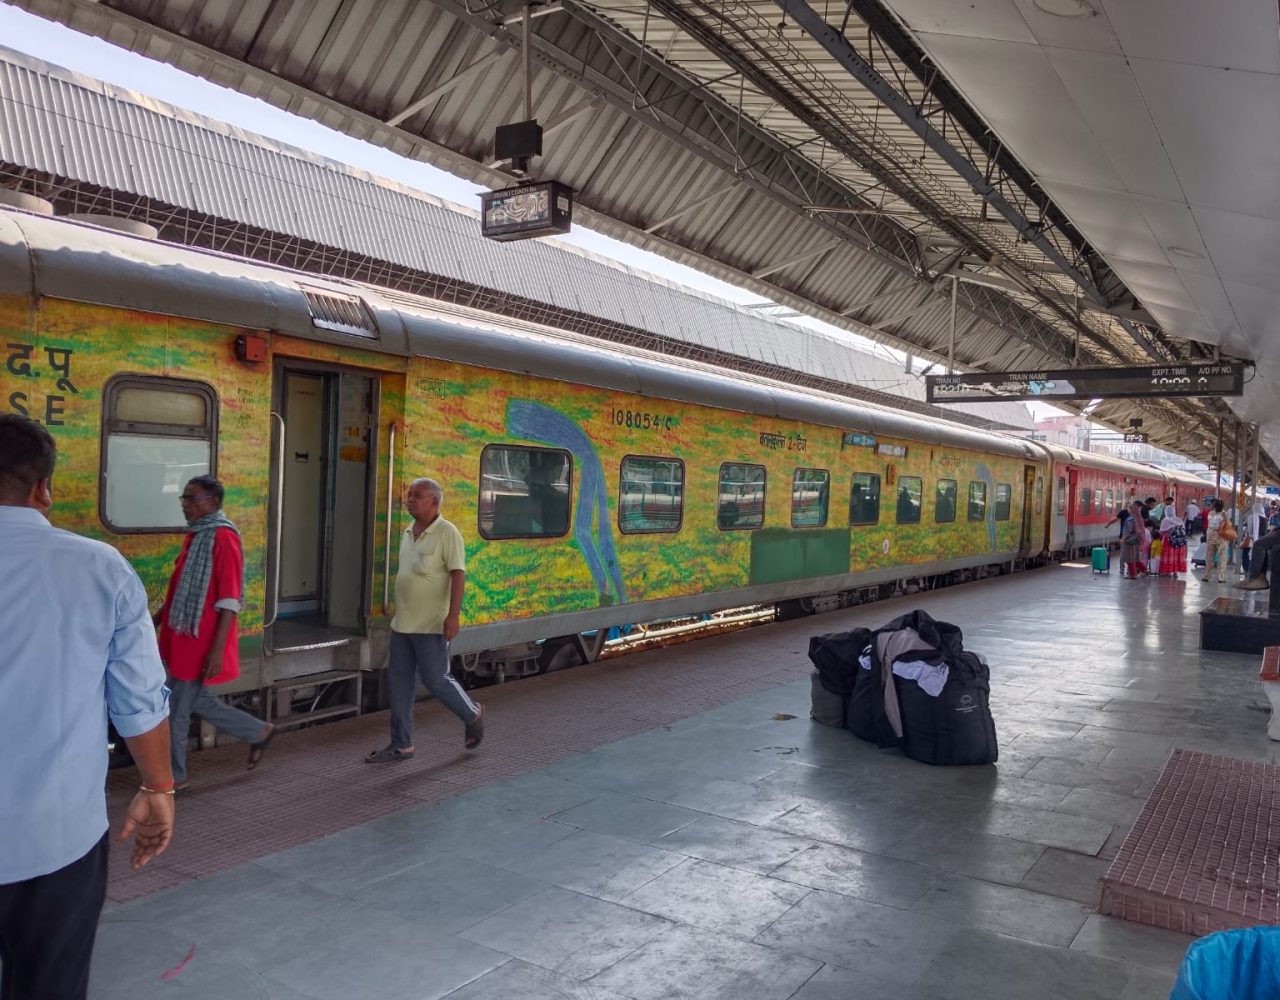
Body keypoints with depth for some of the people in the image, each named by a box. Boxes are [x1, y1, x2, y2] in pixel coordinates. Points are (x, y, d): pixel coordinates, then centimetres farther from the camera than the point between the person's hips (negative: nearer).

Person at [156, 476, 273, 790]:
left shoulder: (223, 537, -17)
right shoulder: (196, 535, 11)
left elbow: (229, 601, -20)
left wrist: (217, 649, -22)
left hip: (201, 642, -9)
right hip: (185, 638, 9)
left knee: (176, 710, 2)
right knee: (197, 701, 17)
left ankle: (173, 777, 18)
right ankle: (259, 732, 31)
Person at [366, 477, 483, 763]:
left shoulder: (447, 533, -12)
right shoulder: (408, 533, 12)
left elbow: (458, 574, -17)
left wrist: (453, 614, -24)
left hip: (431, 625, -8)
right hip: (402, 623, 8)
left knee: (435, 679, -2)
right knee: (399, 681, 7)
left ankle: (472, 715, 23)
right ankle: (401, 745, 16)